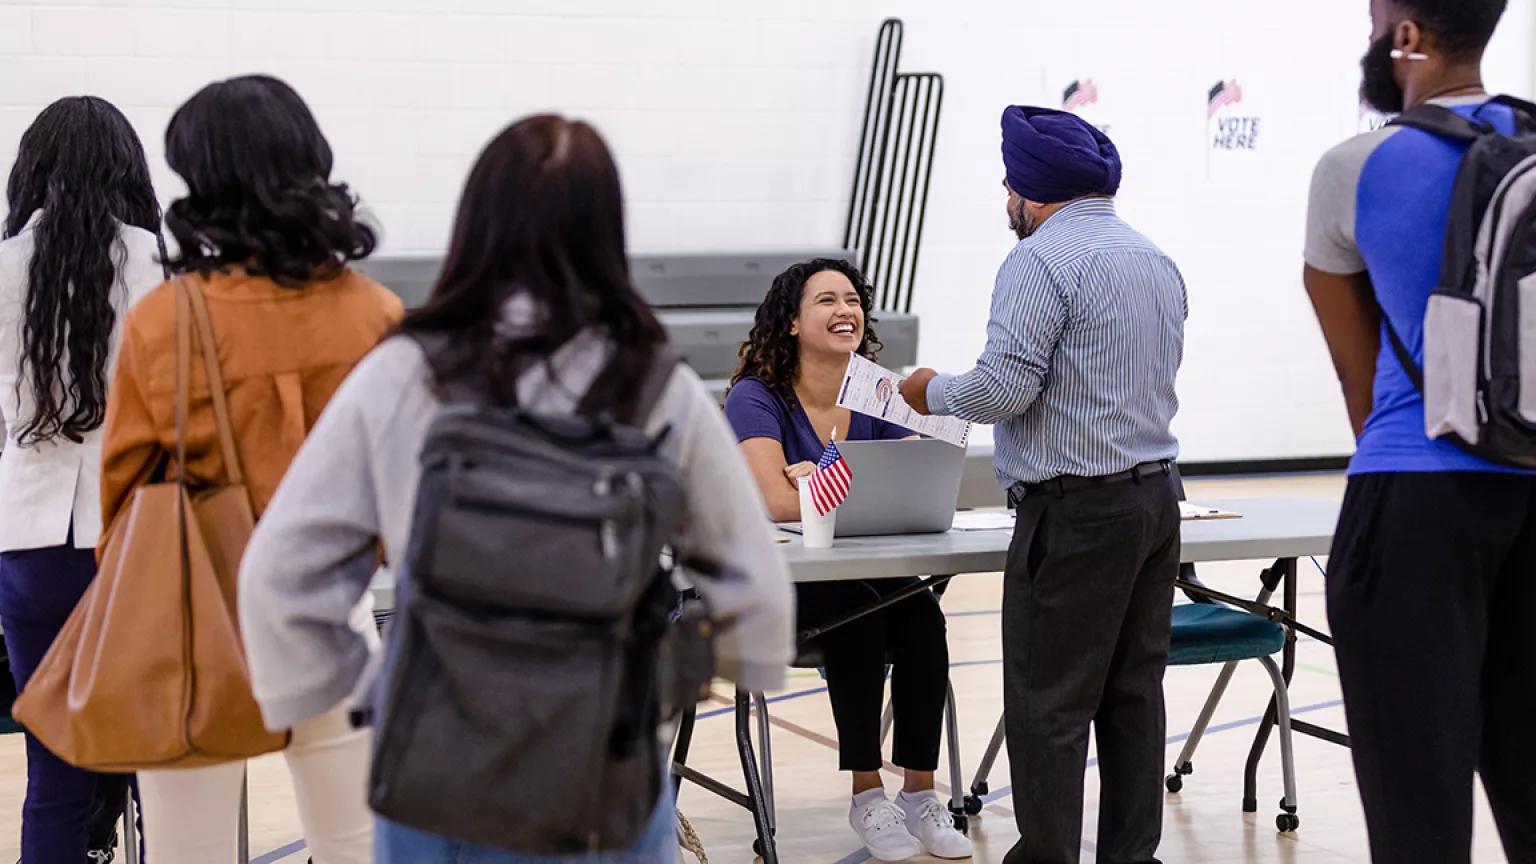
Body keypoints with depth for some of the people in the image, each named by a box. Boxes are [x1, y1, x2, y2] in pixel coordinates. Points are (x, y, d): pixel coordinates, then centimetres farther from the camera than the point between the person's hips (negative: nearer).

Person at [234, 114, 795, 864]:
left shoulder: (398, 378, -9)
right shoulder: (662, 390, -10)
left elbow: (279, 571, -7)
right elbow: (752, 578, -2)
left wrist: (327, 688, 7)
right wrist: (753, 671, 17)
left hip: (438, 757, 0)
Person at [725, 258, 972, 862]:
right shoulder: (756, 399, -11)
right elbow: (776, 501, -27)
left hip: (867, 570, 5)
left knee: (922, 614, -25)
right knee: (857, 613, -33)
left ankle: (920, 792, -16)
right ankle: (867, 796, -22)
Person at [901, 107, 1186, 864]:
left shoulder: (1041, 261, -12)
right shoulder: (1157, 261, 15)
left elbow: (1004, 387, -19)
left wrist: (933, 392, 0)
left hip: (1076, 511, -9)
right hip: (1155, 494, 9)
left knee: (1048, 703, -3)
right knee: (1133, 692, 11)